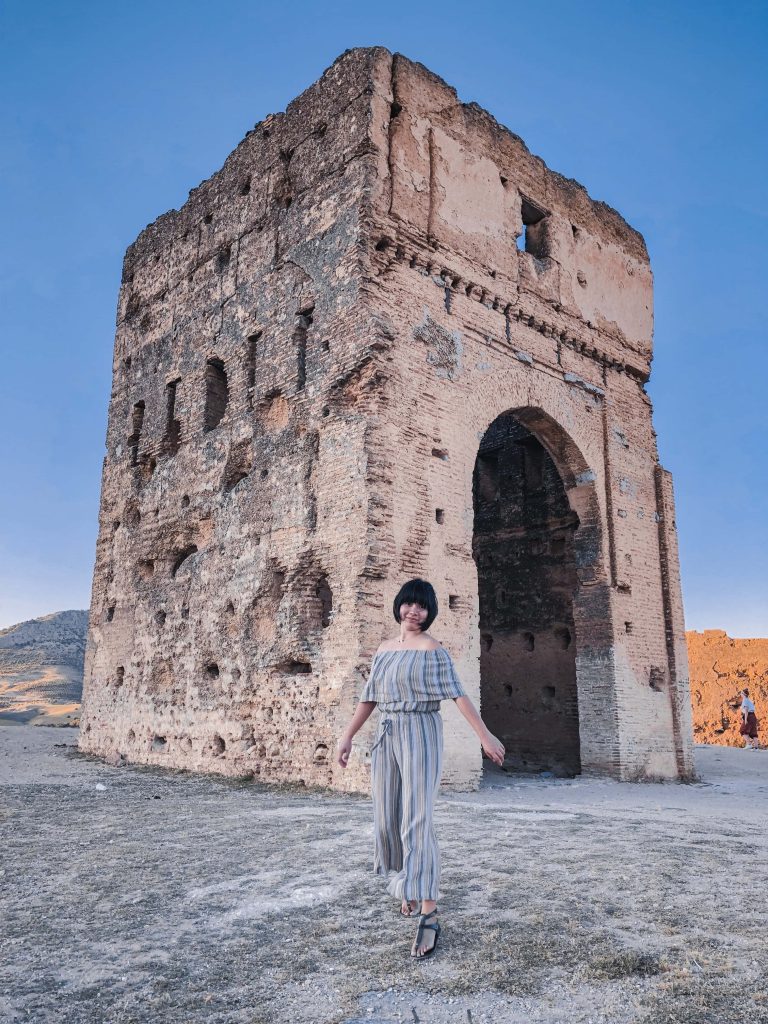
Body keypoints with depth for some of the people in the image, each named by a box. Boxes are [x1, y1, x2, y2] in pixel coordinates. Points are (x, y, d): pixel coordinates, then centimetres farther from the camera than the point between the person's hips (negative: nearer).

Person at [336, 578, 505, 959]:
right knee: (389, 819, 11)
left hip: (420, 733, -6)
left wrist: (485, 735, -18)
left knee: (416, 820, -11)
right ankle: (408, 888, 33)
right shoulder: (384, 649, 12)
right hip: (387, 735, 6)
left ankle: (428, 914, -8)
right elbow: (369, 697, 16)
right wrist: (347, 737, 15)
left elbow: (457, 694, -12)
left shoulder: (432, 649, -5)